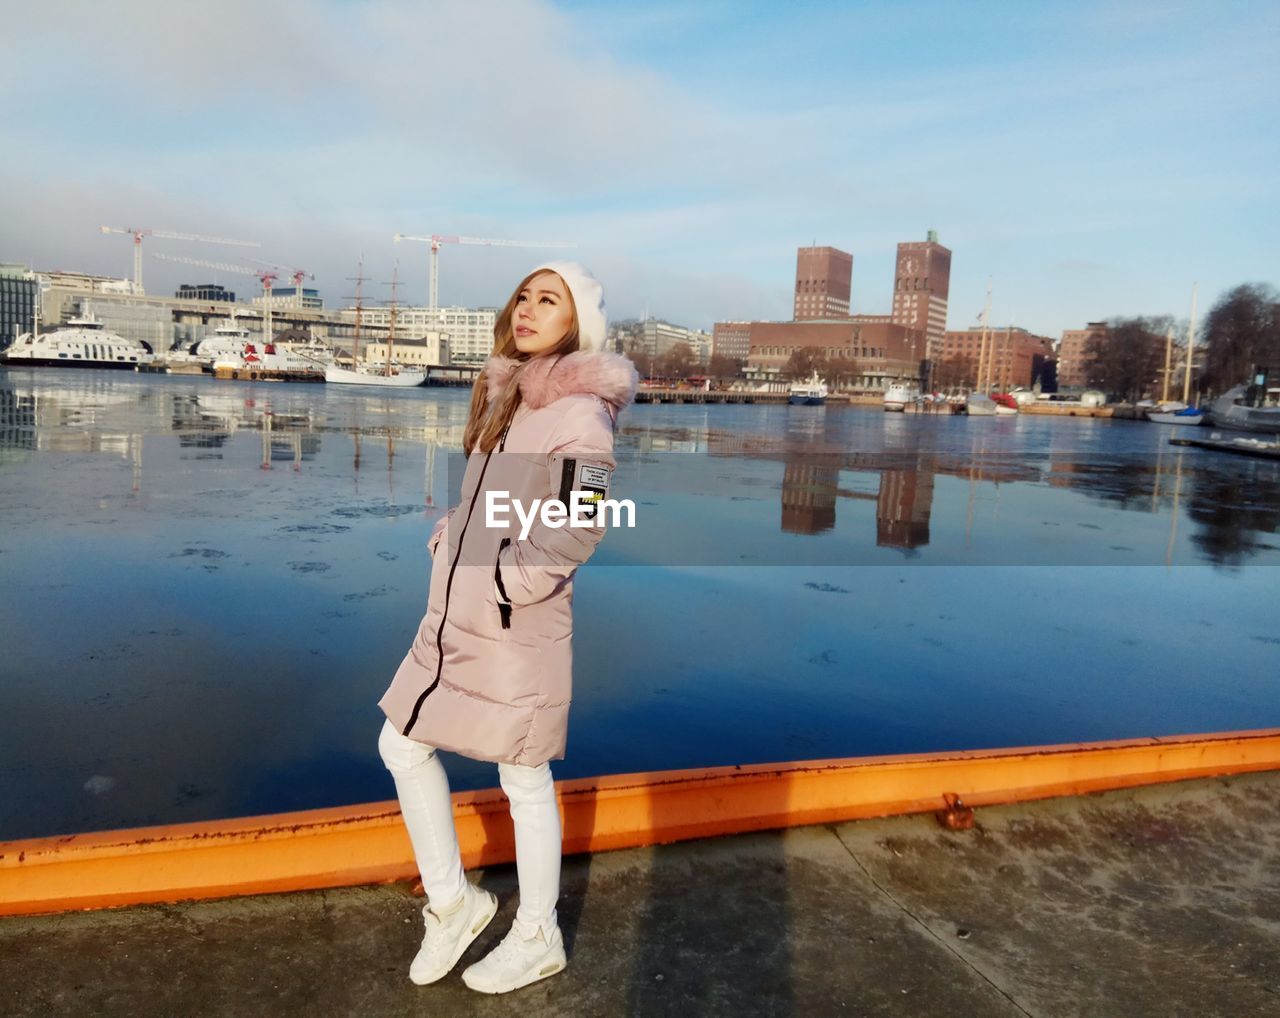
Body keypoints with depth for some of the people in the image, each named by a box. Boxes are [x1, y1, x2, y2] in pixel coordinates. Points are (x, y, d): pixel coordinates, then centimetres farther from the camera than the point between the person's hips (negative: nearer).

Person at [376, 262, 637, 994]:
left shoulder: (579, 412, -15)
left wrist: (505, 582, -20)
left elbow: (581, 524, -23)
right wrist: (447, 545, 9)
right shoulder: (506, 397, 12)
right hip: (453, 619, 9)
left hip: (517, 629, -9)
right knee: (403, 746, 14)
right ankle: (454, 901, 33)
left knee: (525, 781, 7)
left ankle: (538, 939, 29)